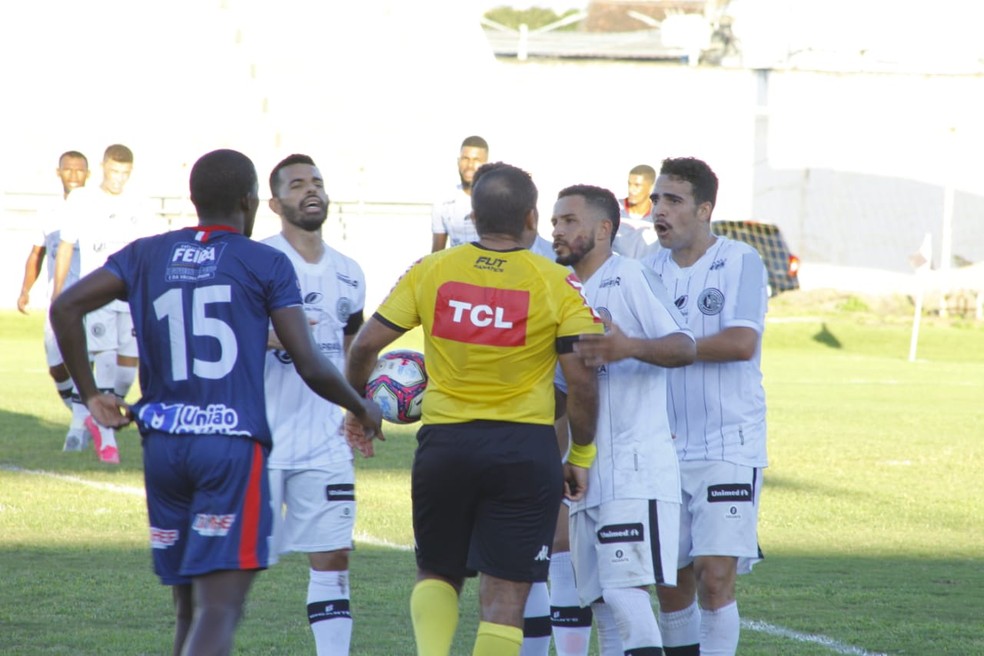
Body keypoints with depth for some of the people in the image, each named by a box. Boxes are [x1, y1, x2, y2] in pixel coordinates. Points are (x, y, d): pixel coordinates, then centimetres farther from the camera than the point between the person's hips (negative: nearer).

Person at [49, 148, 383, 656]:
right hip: (233, 444, -5)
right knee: (219, 609, -11)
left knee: (190, 608, 16)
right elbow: (310, 367, -4)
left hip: (163, 443, 5)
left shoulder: (147, 255, 11)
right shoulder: (266, 265, 1)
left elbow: (65, 308, 1)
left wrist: (90, 394, 11)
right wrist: (361, 409, 14)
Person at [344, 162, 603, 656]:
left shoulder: (430, 272, 1)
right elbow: (582, 380, -7)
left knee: (437, 573, 21)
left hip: (444, 443, 2)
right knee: (505, 596, 2)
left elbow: (366, 345, 2)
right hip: (524, 448, -2)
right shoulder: (556, 284, -5)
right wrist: (581, 456, 5)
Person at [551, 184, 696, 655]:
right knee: (602, 604, 7)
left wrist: (630, 347, -35)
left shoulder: (630, 277, -6)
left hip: (636, 470, -9)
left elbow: (685, 347, -18)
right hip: (589, 475, 9)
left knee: (625, 591, -18)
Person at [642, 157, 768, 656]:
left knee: (714, 576, -13)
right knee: (670, 582, 7)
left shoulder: (740, 262, -7)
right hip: (665, 448, 5)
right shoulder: (649, 268, 9)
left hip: (728, 447, -5)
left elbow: (741, 342, -20)